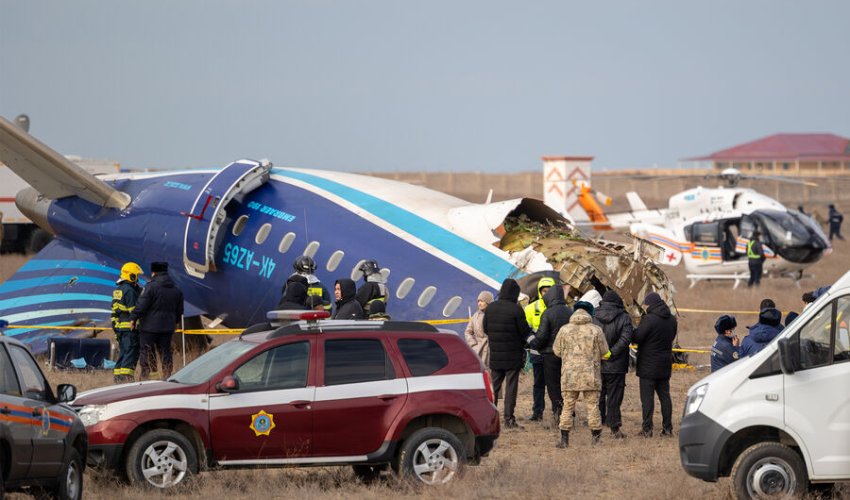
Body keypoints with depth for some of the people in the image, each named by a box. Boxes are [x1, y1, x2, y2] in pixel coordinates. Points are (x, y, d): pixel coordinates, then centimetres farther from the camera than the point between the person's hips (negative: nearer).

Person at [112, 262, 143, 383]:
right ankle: (126, 376, -14)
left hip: (119, 326, 9)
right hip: (129, 327, -9)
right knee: (131, 352, -8)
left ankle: (117, 376, 14)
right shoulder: (129, 290, -14)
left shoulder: (117, 290, 15)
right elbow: (133, 310, -17)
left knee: (123, 352, 14)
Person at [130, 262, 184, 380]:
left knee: (147, 353, -1)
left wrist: (133, 318, -8)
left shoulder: (151, 287, -12)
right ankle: (167, 376, 9)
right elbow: (179, 310, 18)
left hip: (149, 326, -6)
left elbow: (141, 305, -16)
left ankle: (146, 377, -4)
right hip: (167, 327, 6)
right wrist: (174, 322, 30)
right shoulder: (176, 290, 11)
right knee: (165, 352, 11)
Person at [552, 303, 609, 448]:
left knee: (568, 406, 6)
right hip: (591, 375, -1)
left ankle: (564, 438, 4)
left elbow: (557, 351, 9)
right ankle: (595, 437, 9)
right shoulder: (596, 330, -3)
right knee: (593, 405, 7)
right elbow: (604, 353, 4)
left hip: (569, 375, 1)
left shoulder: (564, 330, 0)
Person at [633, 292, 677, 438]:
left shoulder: (649, 319, -18)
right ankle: (667, 427, 13)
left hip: (648, 365, -7)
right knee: (664, 395, 12)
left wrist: (634, 331, 3)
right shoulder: (672, 319, 6)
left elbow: (636, 337, -17)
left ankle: (647, 428, -5)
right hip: (665, 365, 7)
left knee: (647, 397, -3)